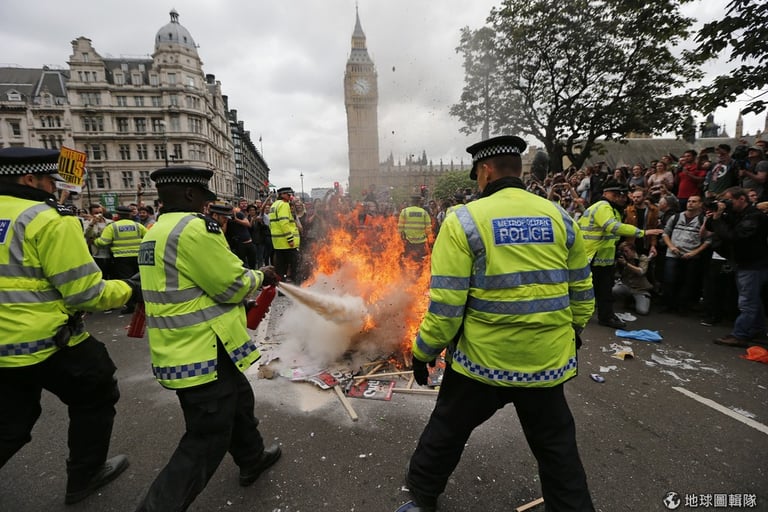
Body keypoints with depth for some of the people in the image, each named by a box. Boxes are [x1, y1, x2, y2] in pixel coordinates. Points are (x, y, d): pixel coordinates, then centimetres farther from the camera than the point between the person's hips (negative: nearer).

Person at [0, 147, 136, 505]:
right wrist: (126, 289, -3)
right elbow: (85, 292, -20)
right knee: (95, 398, 16)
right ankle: (84, 477, 31)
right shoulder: (48, 220, -18)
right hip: (48, 342, -7)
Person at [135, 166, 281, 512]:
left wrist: (249, 278, 17)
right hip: (204, 353, -11)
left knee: (238, 399, 27)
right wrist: (259, 277, 1)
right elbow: (232, 285, -20)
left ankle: (252, 460, 47)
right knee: (206, 443, 5)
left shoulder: (156, 232, 12)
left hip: (180, 350, 11)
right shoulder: (195, 227, -20)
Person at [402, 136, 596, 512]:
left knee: (447, 431, 21)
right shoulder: (560, 218, 0)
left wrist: (423, 351, -2)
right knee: (556, 445, 24)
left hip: (482, 358, -2)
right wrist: (572, 334, 24)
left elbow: (446, 303, -16)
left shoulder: (463, 221, -14)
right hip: (548, 359, 3)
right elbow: (581, 293, 8)